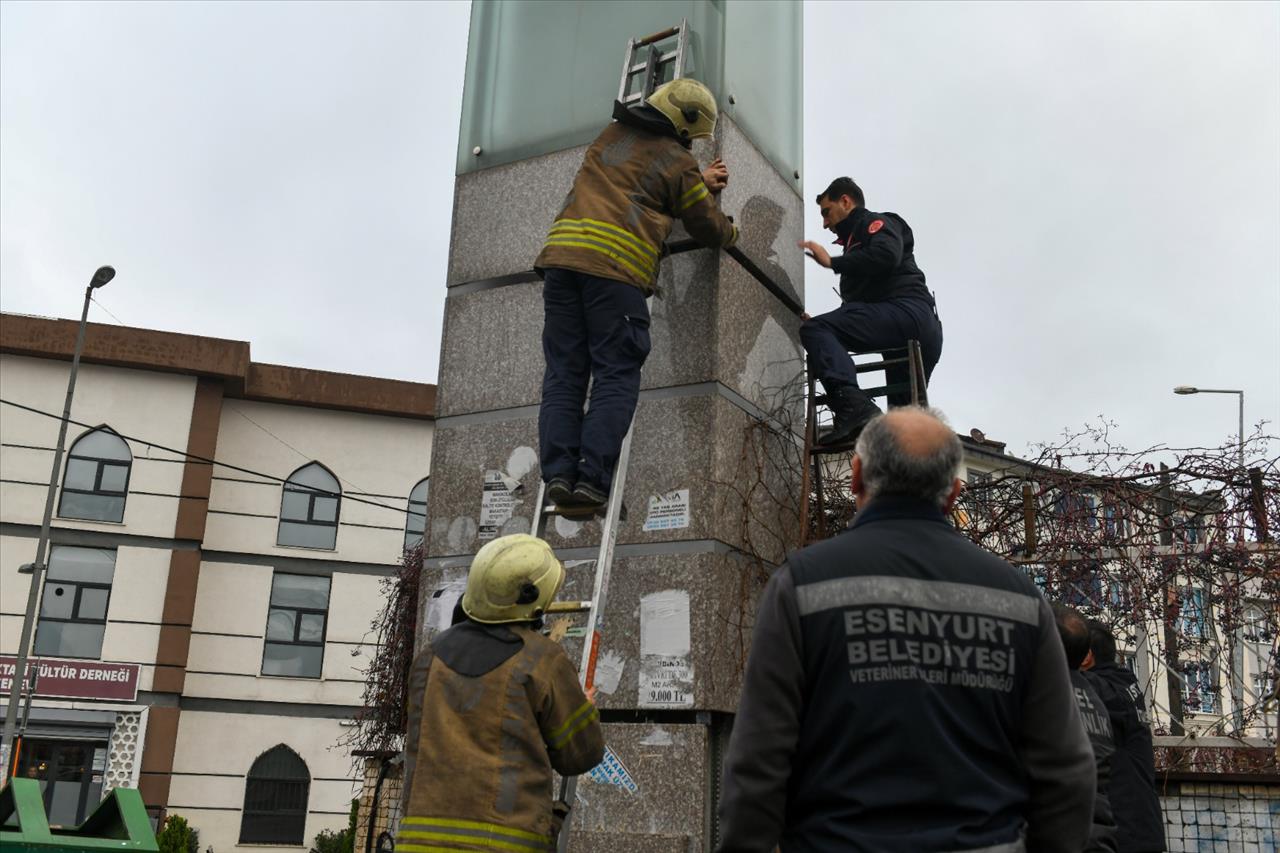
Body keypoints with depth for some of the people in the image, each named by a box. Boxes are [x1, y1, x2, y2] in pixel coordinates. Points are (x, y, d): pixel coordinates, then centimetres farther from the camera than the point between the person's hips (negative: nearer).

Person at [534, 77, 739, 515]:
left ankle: (558, 473, -7)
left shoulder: (611, 135, 25)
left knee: (563, 373, 5)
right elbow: (708, 228, 15)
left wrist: (699, 182, 45)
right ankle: (592, 480, -13)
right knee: (616, 377, -2)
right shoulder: (677, 161, 8)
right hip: (615, 266, -5)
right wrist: (731, 231, 38)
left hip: (562, 251, 6)